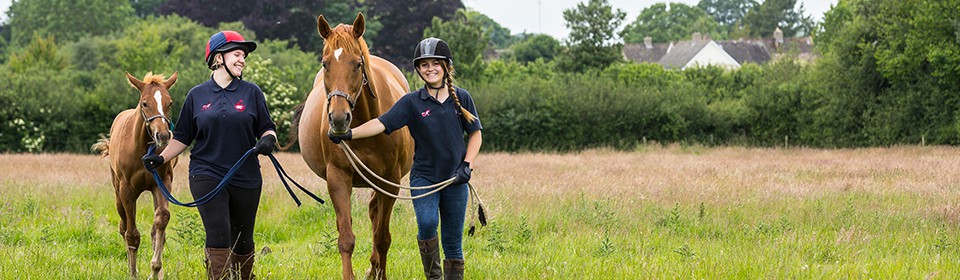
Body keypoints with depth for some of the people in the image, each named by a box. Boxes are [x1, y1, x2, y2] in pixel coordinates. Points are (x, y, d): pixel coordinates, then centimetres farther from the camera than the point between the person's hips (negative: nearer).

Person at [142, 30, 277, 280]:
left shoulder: (251, 92, 5)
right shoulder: (197, 95, 5)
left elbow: (267, 128, 7)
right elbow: (183, 137, 10)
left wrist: (268, 140, -15)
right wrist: (161, 158, -4)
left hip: (246, 177, 2)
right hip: (207, 175, -2)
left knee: (242, 241, 11)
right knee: (218, 234, -15)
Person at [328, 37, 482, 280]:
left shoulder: (461, 98, 2)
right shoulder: (412, 102, -3)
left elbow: (475, 134, 9)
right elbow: (382, 123, -13)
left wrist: (467, 165, -6)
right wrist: (350, 134, -28)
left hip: (455, 179, 1)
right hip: (424, 176, -1)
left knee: (453, 241, 4)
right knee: (427, 224, -24)